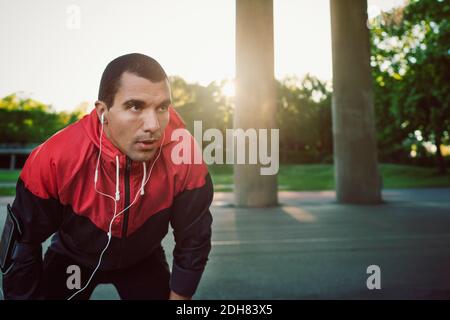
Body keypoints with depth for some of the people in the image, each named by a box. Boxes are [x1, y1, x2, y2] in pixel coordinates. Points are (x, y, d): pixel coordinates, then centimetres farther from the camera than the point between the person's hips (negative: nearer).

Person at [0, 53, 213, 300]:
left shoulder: (185, 159, -33)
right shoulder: (54, 158, -34)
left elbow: (193, 242, -17)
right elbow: (22, 243, -18)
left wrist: (177, 296, -10)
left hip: (143, 259, 1)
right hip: (71, 257, 0)